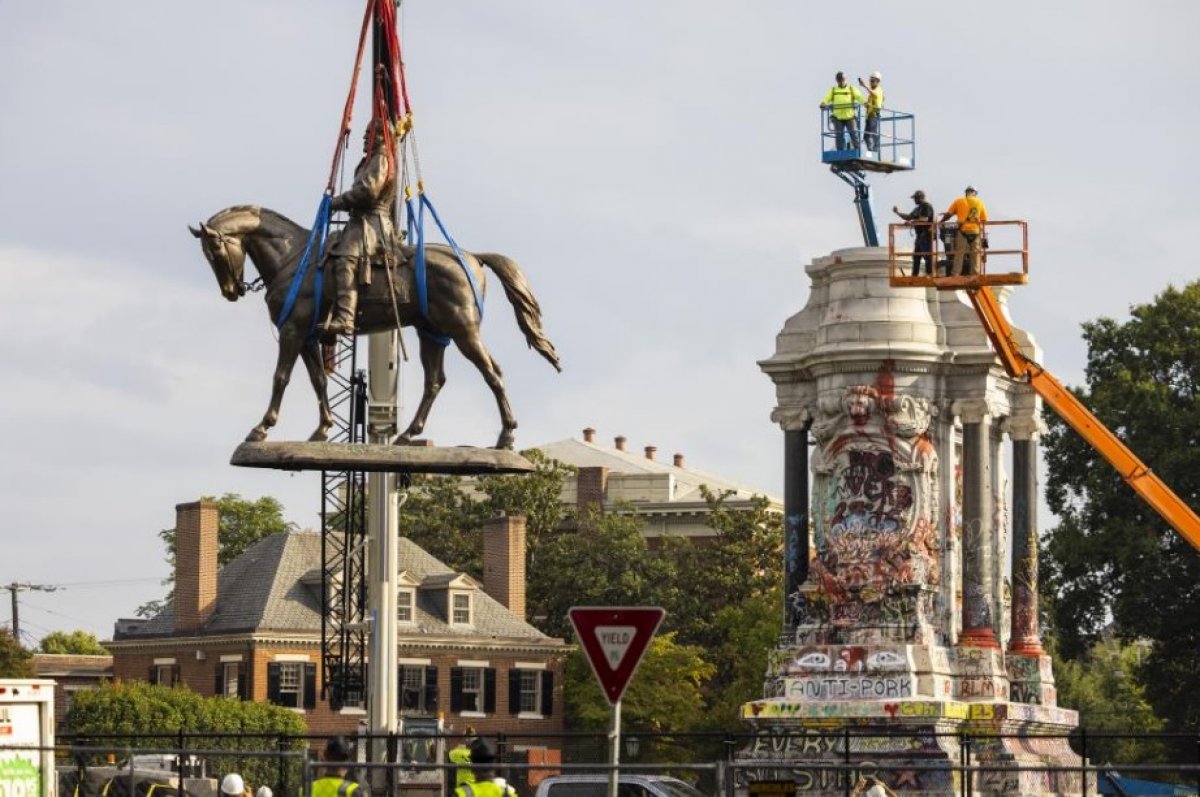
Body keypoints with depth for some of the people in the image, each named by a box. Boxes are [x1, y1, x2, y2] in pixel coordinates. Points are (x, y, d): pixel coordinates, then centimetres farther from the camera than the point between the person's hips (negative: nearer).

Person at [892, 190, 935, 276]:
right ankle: (914, 275, 17)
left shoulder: (927, 207, -9)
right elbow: (908, 217, 26)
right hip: (920, 235, 10)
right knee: (916, 256, 12)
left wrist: (912, 222, -17)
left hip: (926, 234, -10)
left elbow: (924, 219, -21)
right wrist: (897, 213, 19)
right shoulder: (917, 209, 20)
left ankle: (929, 274, -11)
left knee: (927, 255, -11)